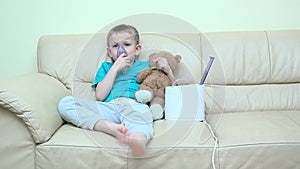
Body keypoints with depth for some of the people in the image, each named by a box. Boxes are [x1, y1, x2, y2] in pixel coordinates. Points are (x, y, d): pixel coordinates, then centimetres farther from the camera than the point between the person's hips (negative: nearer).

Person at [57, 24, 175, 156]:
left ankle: (139, 140, -71)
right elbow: (100, 96, 12)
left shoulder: (145, 66, 29)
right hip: (109, 107, 2)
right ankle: (112, 128, -38)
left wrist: (168, 70, 9)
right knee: (65, 103, -21)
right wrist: (115, 68, 8)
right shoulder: (106, 67, 30)